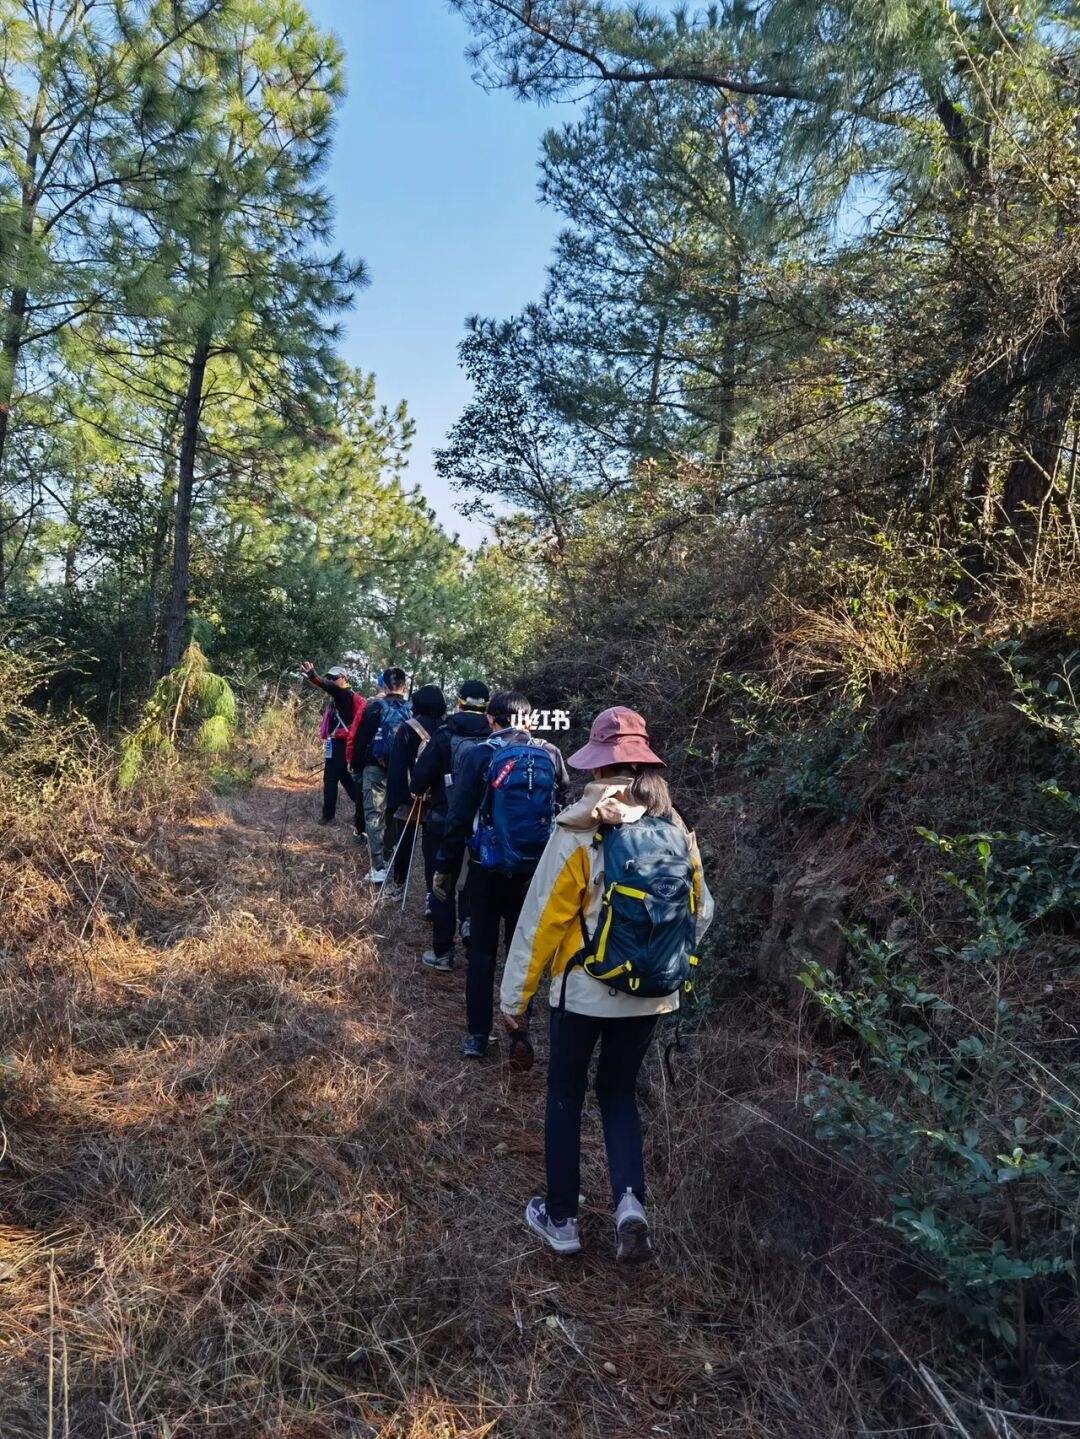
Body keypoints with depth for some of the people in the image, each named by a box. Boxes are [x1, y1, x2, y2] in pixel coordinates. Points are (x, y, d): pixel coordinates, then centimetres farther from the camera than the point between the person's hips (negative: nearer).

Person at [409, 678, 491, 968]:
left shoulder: (445, 735, -14)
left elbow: (421, 776, -14)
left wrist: (419, 791, 7)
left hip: (443, 823, -3)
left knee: (442, 888, 9)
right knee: (472, 887, 20)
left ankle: (443, 952, 14)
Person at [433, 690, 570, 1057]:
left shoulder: (480, 755, -9)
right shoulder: (551, 755, -2)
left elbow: (459, 817, -9)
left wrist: (444, 868, -1)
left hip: (488, 870, -2)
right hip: (536, 872, 2)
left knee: (482, 952, 11)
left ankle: (477, 1036, 15)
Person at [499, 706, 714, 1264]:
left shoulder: (579, 834, -19)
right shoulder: (678, 832, -6)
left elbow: (540, 920, -14)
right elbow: (701, 913, 4)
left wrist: (514, 994, -3)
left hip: (584, 993, -3)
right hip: (654, 995, 4)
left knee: (565, 1098, 18)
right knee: (619, 1093, 23)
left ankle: (560, 1219, 28)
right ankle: (630, 1203, 6)